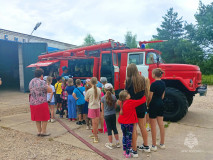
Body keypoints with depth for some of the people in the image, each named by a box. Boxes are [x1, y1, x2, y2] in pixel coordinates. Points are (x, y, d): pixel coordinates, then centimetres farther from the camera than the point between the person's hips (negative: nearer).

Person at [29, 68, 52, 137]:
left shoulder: (31, 82, 6)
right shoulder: (42, 82, -17)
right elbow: (50, 90, -13)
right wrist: (47, 85, 3)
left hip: (33, 103, 7)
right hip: (42, 103, -7)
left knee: (37, 118, 17)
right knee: (44, 118, 8)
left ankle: (39, 131, 25)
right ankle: (43, 132, 15)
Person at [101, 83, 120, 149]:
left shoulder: (103, 98, -10)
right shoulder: (114, 97, -6)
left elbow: (102, 107, -1)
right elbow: (115, 106, 4)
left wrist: (103, 113, 17)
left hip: (106, 115, -2)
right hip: (113, 114, 2)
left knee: (109, 129, 6)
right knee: (114, 128, 14)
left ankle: (110, 144, 13)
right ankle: (117, 143, 22)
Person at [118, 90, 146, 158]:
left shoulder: (121, 102, -3)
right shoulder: (131, 102, -20)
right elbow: (142, 100, -16)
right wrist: (144, 95, 3)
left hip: (122, 122, 6)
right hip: (129, 123, -6)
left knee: (124, 136, 20)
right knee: (129, 138, 6)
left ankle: (124, 151, 30)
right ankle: (127, 153, 13)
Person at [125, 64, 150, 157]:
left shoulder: (128, 80, -15)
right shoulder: (142, 79, 0)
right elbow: (144, 93, 8)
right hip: (141, 106, 5)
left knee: (133, 129, 5)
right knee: (142, 127, 20)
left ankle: (134, 151, 16)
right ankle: (146, 146, 36)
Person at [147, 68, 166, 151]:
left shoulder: (154, 84, -18)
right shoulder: (163, 83, 5)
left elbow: (150, 97, -14)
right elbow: (163, 95, 12)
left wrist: (147, 104, 0)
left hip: (153, 105, -8)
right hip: (161, 104, 8)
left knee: (153, 126, 2)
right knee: (161, 124, 14)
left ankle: (154, 146, 12)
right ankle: (162, 144, 26)